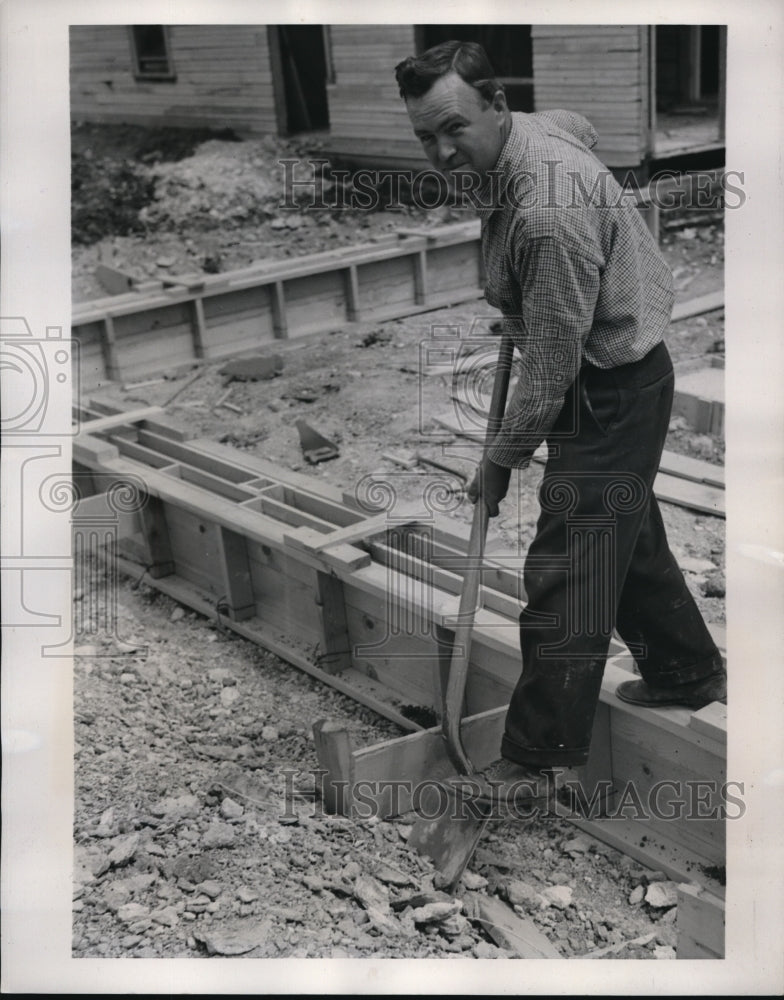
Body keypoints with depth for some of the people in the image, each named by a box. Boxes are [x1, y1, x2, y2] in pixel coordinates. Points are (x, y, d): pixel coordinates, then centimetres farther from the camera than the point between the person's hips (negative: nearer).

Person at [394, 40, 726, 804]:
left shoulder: (549, 215, -33)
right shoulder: (537, 127, -4)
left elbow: (551, 371, -27)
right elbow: (583, 126, 23)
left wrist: (500, 461, -12)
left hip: (613, 392, -10)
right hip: (616, 378, 10)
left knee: (566, 571, -5)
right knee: (629, 538, 23)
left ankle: (540, 757, 7)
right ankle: (688, 673, 43)